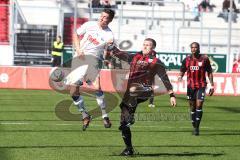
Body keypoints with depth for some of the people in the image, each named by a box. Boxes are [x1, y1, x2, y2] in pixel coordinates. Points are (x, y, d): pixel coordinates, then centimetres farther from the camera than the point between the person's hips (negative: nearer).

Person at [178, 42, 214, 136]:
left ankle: (197, 127, -10)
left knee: (199, 105, -15)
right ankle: (194, 127, 20)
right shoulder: (187, 60, 4)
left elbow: (209, 73, 4)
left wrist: (212, 86, 0)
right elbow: (182, 71, 10)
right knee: (192, 107, 8)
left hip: (201, 86, -3)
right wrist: (180, 76, -14)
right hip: (190, 86, 3)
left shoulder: (204, 59, -2)